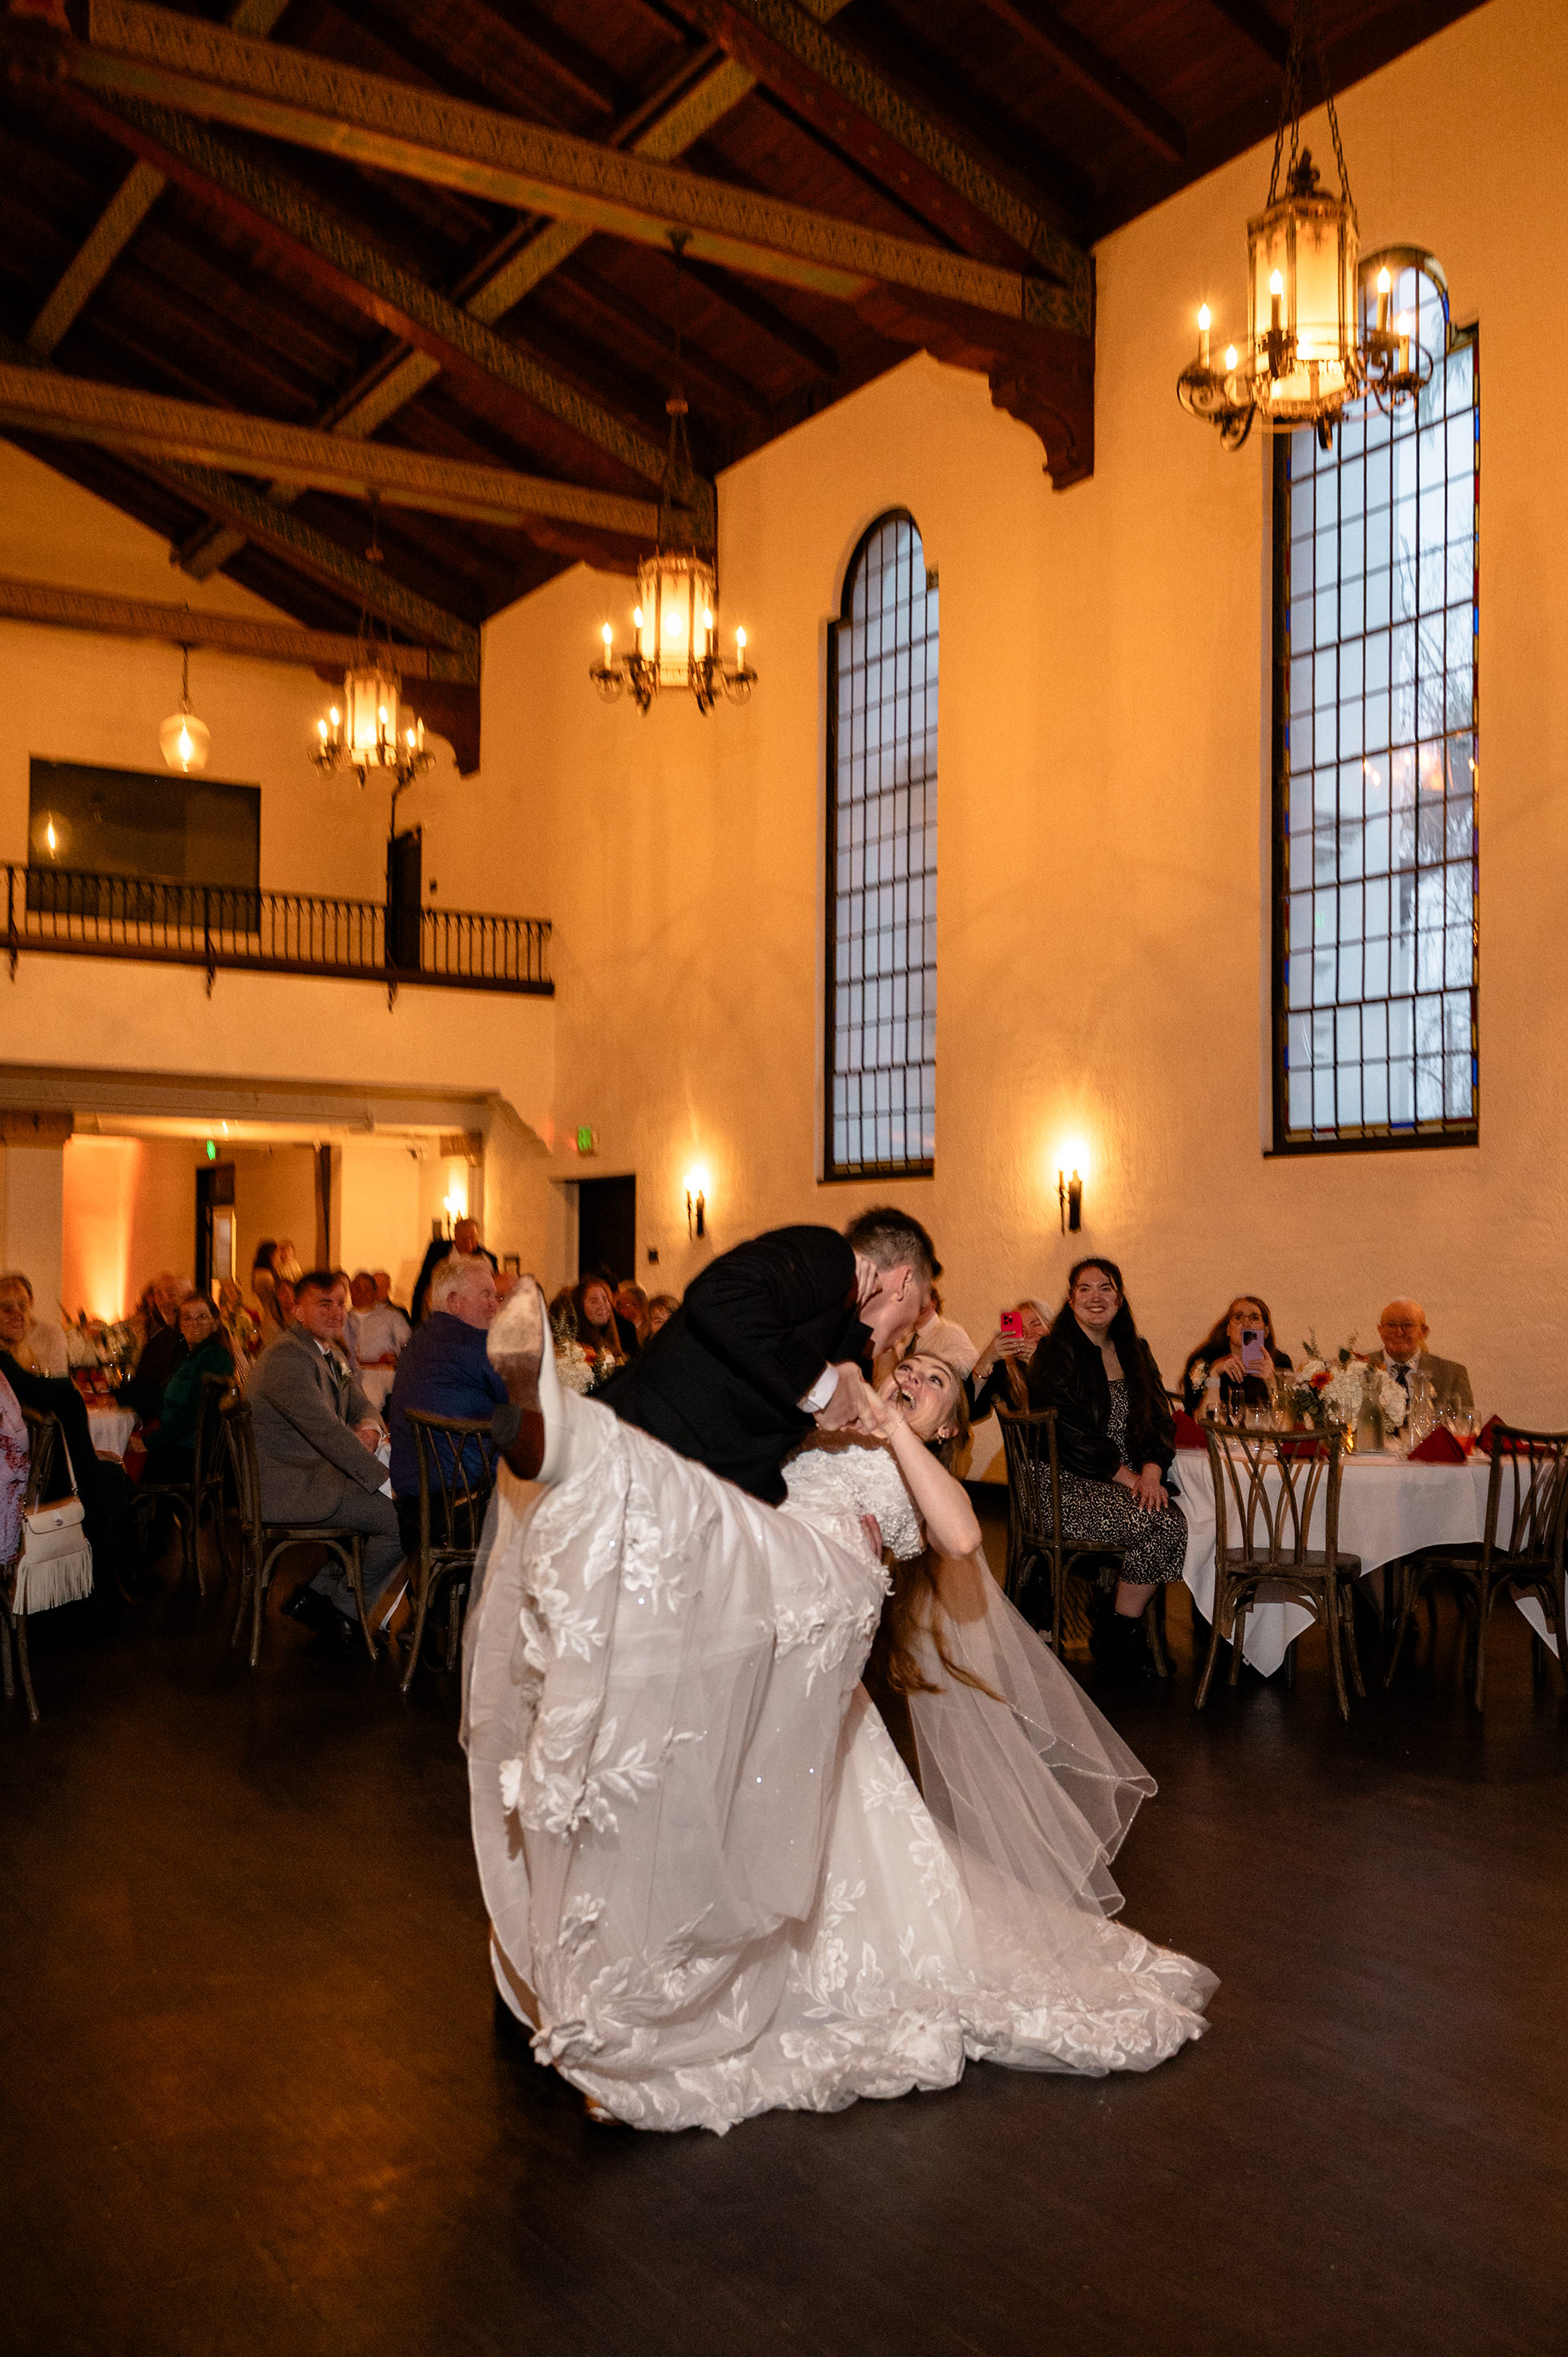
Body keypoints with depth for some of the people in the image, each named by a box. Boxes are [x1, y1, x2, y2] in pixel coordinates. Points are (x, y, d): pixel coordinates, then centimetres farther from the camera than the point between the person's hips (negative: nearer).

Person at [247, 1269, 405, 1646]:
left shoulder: (332, 1354, 16)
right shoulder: (287, 1357, -17)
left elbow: (361, 1407, 20)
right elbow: (326, 1431, -25)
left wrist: (369, 1429, -7)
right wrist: (385, 1480, -25)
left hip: (319, 1475, 10)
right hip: (291, 1487, -10)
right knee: (405, 1518, -17)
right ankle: (341, 1605, 3)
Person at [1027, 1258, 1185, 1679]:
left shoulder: (1134, 1352, 14)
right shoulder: (1056, 1354, -6)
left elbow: (1160, 1420, 9)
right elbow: (1071, 1434, -14)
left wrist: (1151, 1472, -11)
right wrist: (1129, 1477, -17)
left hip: (1133, 1479, 7)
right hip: (1069, 1486, -7)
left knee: (1176, 1516, -23)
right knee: (1162, 1525, -26)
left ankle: (1116, 1629, -6)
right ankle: (1118, 1639, -7)